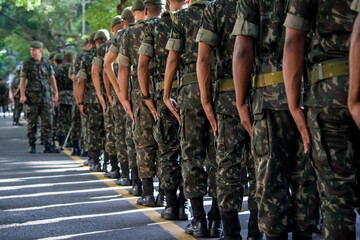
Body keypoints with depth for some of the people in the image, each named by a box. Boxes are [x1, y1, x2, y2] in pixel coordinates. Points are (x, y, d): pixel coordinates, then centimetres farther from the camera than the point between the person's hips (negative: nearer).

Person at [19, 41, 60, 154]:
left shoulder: (47, 63, 8)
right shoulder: (27, 64, 2)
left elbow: (52, 79, 11)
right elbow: (22, 80, -1)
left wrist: (56, 94, 6)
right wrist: (22, 95, -11)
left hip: (46, 96, 1)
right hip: (32, 96, -1)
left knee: (48, 121, -4)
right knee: (32, 122, 2)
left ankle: (48, 146, -2)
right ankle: (32, 146, 10)